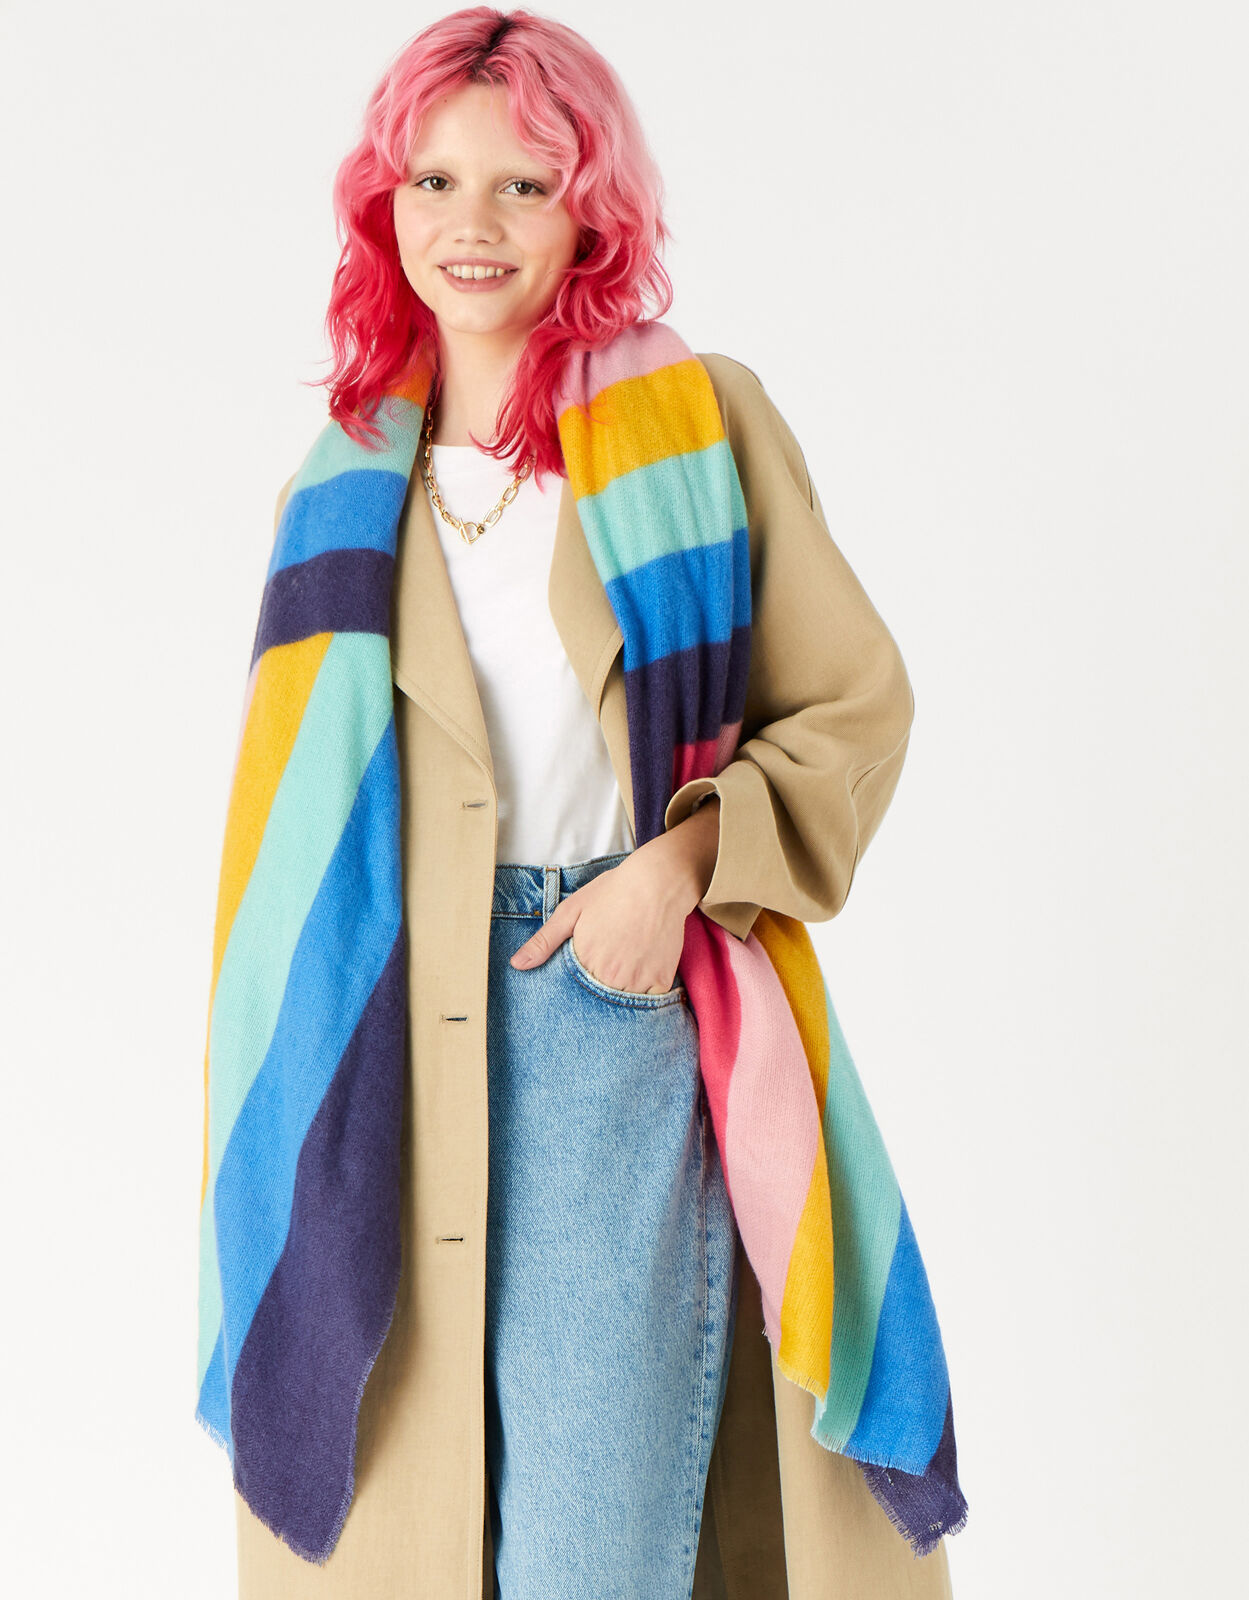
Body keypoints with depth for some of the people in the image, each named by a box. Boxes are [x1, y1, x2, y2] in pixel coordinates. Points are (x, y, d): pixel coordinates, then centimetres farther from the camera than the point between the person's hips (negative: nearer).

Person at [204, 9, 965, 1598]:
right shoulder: (339, 492, 10)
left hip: (626, 1005, -2)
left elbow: (857, 704, 3)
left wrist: (680, 862, -12)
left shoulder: (699, 418, 2)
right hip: (406, 1045, 3)